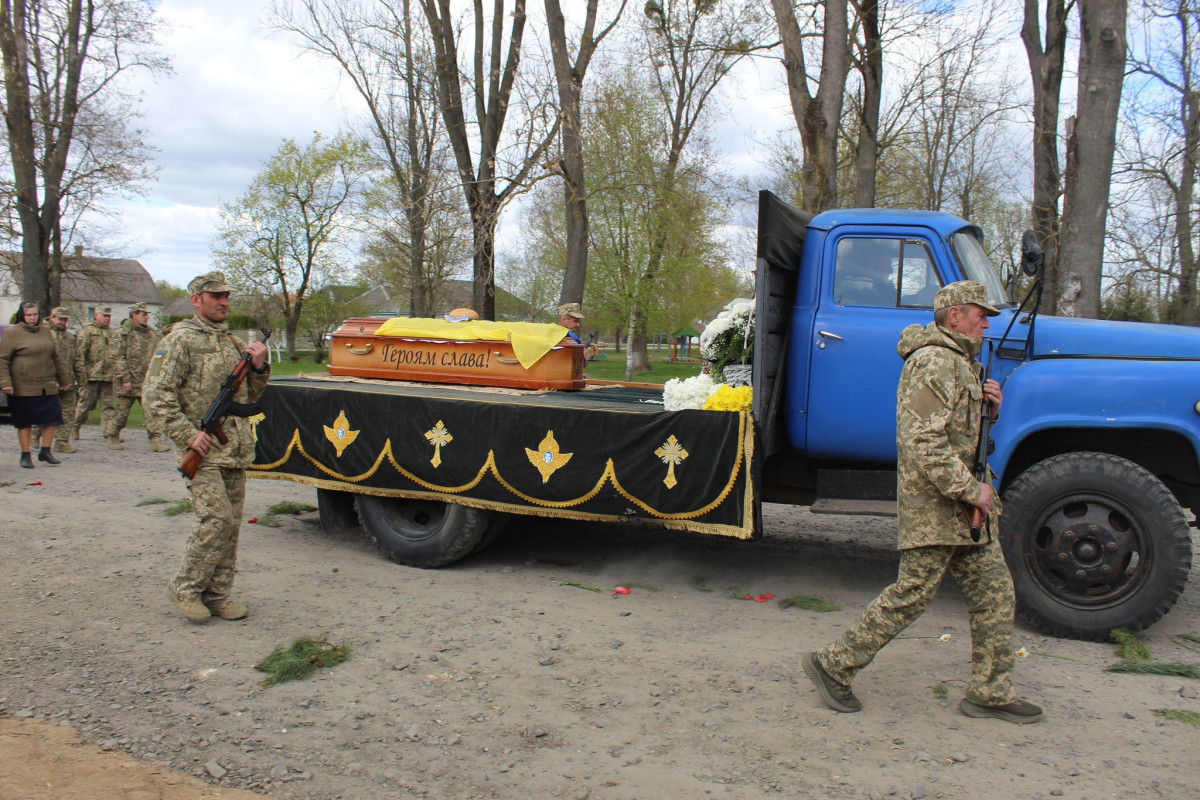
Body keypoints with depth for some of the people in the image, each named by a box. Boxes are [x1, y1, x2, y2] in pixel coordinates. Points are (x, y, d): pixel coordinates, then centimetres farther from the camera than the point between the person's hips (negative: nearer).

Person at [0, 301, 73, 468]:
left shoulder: (45, 331, 13)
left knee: (52, 419, 2)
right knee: (24, 423, 4)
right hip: (23, 388, -5)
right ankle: (25, 455, 15)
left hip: (48, 387, 5)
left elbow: (56, 358, 22)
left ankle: (45, 451, 17)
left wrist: (64, 377, 25)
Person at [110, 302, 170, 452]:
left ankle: (155, 441, -7)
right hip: (128, 382, -4)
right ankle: (113, 437, 24)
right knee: (122, 411, 6)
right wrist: (125, 379, -15)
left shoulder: (151, 333, 13)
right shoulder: (123, 333, -3)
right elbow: (118, 358, -8)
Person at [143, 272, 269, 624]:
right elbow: (155, 396, -12)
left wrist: (258, 367, 3)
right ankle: (185, 589, 4)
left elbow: (249, 396, 22)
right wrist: (188, 435, -18)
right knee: (216, 519, -14)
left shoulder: (232, 342, 17)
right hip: (204, 449, -7)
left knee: (231, 523, 7)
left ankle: (217, 594, 17)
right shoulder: (180, 340, -5)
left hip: (236, 449, 7)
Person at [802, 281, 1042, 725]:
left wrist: (988, 407, 6)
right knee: (911, 595, -3)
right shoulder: (934, 362, -17)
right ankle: (833, 664, 9)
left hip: (963, 505, 10)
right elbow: (923, 443, -26)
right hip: (935, 506, -10)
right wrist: (971, 490, -20)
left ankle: (990, 692, 22)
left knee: (994, 592, 11)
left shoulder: (961, 362, 19)